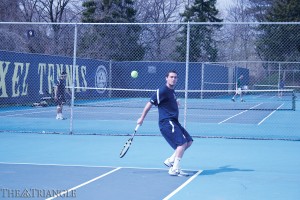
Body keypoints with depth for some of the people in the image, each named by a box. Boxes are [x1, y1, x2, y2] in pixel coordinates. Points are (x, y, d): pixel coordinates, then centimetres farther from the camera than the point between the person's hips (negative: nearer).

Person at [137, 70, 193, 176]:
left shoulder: (172, 91, 15)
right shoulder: (162, 91, -12)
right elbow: (150, 104, -10)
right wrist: (142, 118, -9)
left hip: (173, 122, 10)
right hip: (166, 122, -10)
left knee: (189, 141, 9)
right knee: (182, 143, -16)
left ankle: (170, 161, 14)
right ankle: (174, 170, -11)